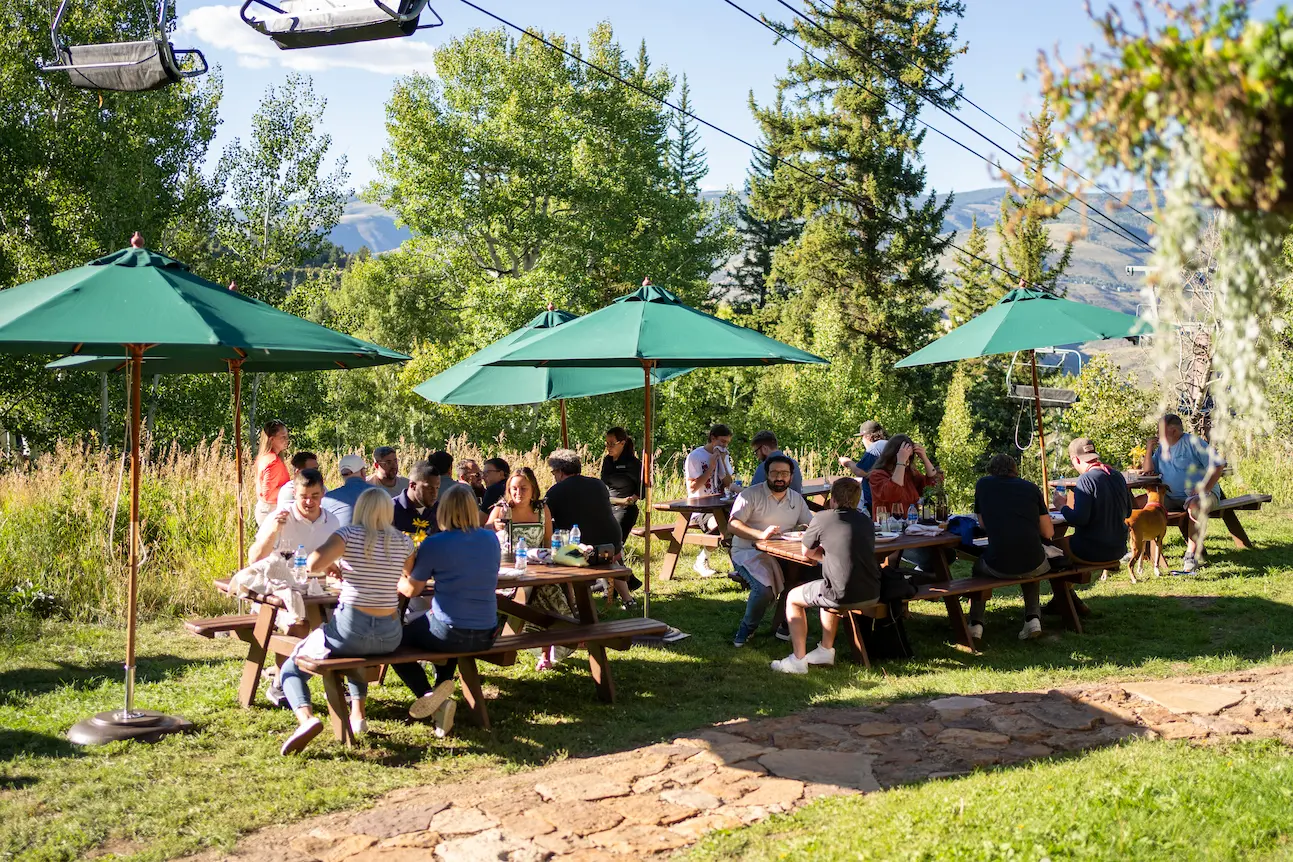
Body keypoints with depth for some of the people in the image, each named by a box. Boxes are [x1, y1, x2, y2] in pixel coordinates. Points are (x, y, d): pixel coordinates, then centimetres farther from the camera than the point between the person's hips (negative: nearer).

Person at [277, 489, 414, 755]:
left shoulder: (350, 535, -6)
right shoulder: (403, 542, 5)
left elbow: (314, 565, -19)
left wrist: (332, 566, 2)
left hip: (350, 630, -5)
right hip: (389, 637, 5)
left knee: (290, 668, 15)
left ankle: (306, 718, -14)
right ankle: (358, 713, 28)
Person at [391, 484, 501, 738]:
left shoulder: (434, 544, -11)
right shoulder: (491, 540, 4)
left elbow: (411, 590, 0)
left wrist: (397, 579, 23)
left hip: (450, 634, -6)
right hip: (486, 636, 6)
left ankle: (430, 696, 0)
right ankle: (443, 682, 16)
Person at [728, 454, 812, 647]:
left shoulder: (797, 499, 13)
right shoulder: (751, 495, -6)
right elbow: (732, 525, -17)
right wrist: (761, 534, -32)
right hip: (748, 552, -5)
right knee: (764, 589, -33)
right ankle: (746, 630, -2)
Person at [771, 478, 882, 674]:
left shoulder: (822, 518, -3)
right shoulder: (867, 522, 13)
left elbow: (807, 552, 11)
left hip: (843, 597, -6)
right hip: (871, 595, 7)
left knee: (792, 598, 19)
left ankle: (798, 660, 13)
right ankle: (826, 650, 39)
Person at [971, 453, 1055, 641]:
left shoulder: (983, 485, 9)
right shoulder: (1031, 488, 10)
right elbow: (1048, 533, 12)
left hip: (998, 565, -1)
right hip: (1034, 565, 1)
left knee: (979, 565, 34)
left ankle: (976, 622, 23)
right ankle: (1033, 617, 20)